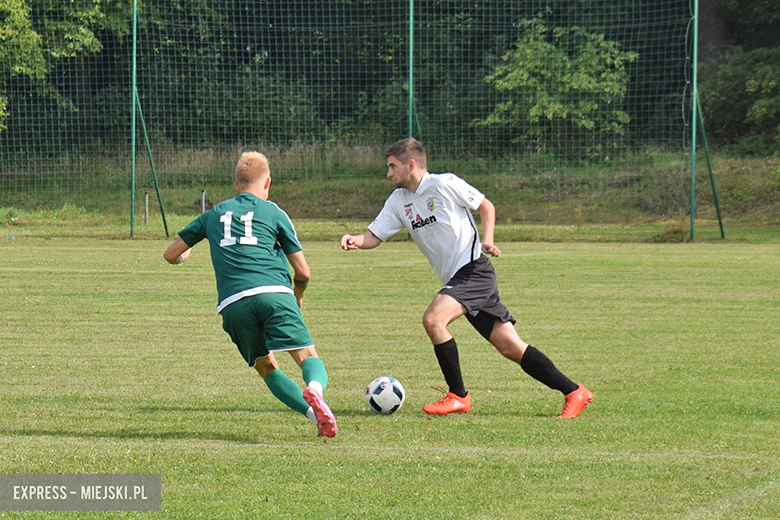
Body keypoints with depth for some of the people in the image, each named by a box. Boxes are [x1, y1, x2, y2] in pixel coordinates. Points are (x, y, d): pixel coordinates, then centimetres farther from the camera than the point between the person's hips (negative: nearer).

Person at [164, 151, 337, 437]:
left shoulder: (214, 214, 24)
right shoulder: (273, 212, 16)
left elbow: (171, 255, 32)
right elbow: (303, 272, 15)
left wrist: (183, 255, 57)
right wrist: (297, 296, 37)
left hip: (233, 303, 2)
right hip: (274, 292, -2)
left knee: (266, 368, 15)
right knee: (308, 357, -7)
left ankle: (313, 412, -7)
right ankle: (314, 389, -42)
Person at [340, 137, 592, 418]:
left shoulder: (445, 184, -6)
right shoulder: (399, 200, 13)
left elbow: (486, 206, 1)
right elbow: (374, 236, 11)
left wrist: (487, 240, -13)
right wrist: (355, 241, -10)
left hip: (474, 269, -7)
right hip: (456, 279, 7)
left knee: (433, 319, -23)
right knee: (510, 347, 2)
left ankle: (458, 396, -11)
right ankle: (573, 392, 6)